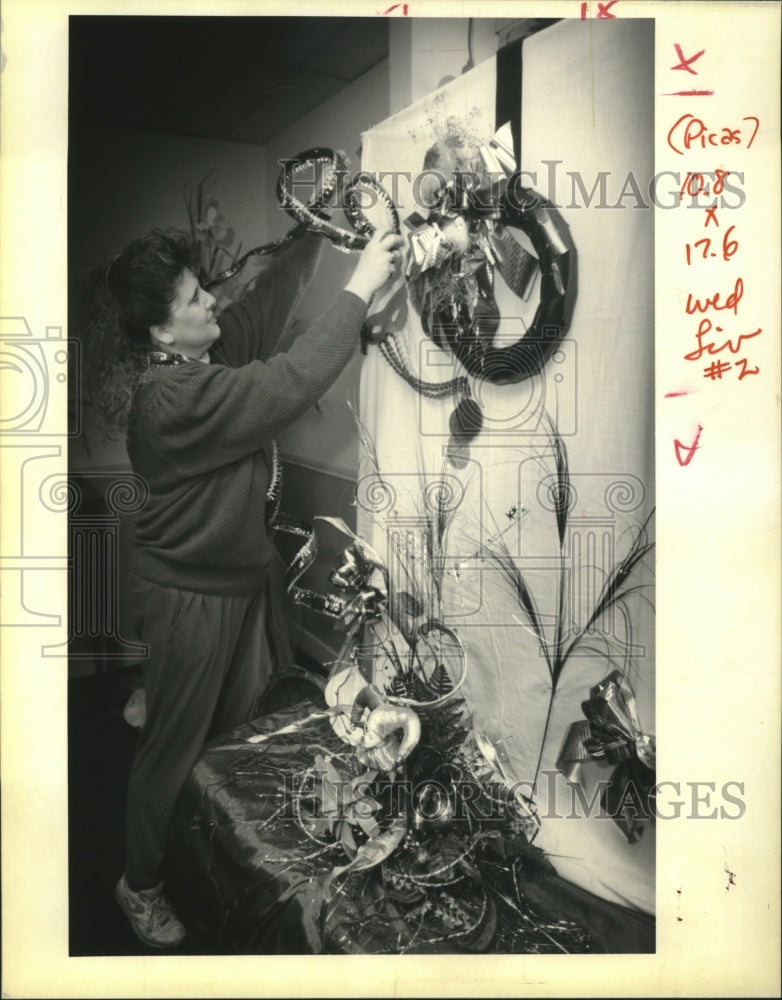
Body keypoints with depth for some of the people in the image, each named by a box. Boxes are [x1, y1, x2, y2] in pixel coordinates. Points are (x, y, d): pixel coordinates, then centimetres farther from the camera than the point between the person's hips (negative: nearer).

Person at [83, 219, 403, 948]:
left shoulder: (206, 353, -2)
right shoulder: (172, 397, -29)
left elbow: (265, 305, 9)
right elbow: (293, 381, -35)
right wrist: (361, 287, -30)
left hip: (240, 575, 9)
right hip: (190, 594, -9)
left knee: (237, 726, 23)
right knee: (175, 745, 10)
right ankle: (140, 885, 33)